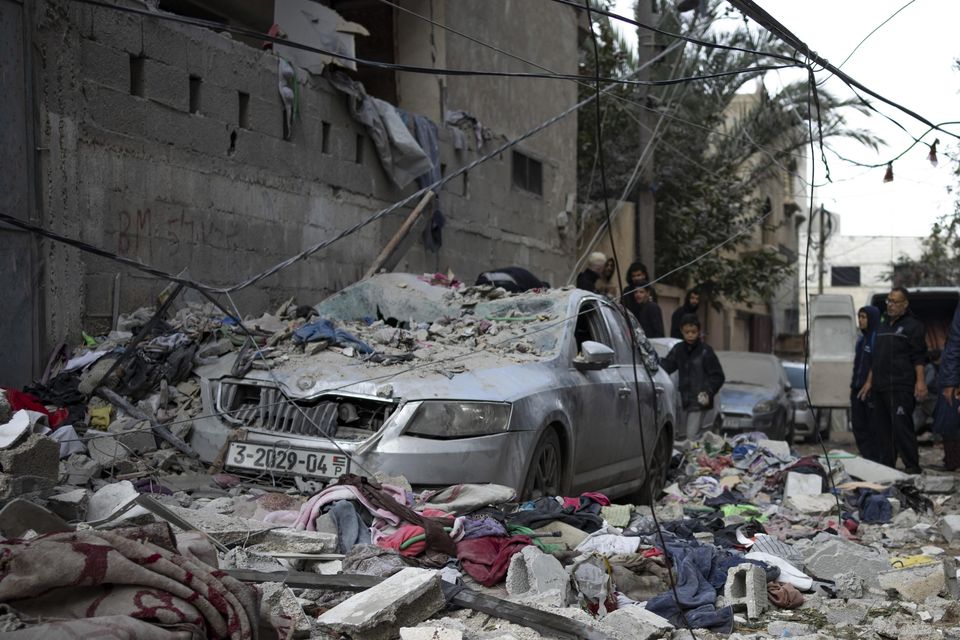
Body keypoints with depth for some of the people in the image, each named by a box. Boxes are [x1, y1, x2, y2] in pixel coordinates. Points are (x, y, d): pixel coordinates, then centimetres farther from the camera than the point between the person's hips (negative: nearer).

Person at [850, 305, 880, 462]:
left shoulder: (878, 337, -12)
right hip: (858, 389, 9)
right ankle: (866, 457, 15)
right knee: (858, 425, 9)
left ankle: (874, 459, 3)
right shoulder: (862, 339, 17)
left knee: (873, 426, -3)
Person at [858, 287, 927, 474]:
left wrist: (920, 381, -16)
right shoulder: (883, 325, 21)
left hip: (901, 387, -8)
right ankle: (884, 467, 15)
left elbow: (918, 357, -7)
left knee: (901, 427, -12)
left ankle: (912, 467, -7)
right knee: (881, 428, 8)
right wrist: (869, 381, 22)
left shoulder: (912, 325, -1)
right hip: (880, 387, 8)